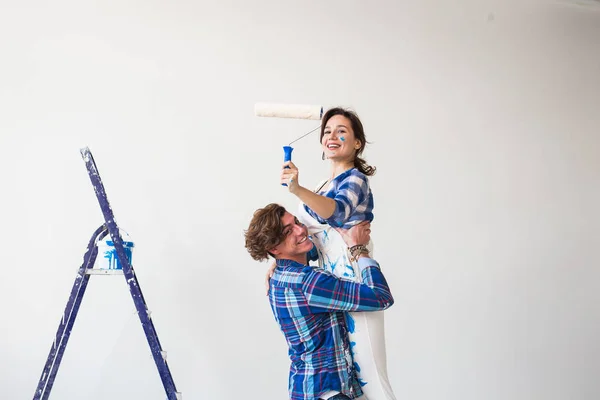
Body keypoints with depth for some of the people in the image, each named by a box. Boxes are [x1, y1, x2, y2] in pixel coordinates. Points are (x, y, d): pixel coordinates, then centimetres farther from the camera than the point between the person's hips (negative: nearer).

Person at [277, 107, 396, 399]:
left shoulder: (355, 179, -7)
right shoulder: (330, 183, 19)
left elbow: (338, 211, -30)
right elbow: (310, 233, 22)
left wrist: (298, 190, -46)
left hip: (353, 286, -9)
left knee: (369, 376, -9)